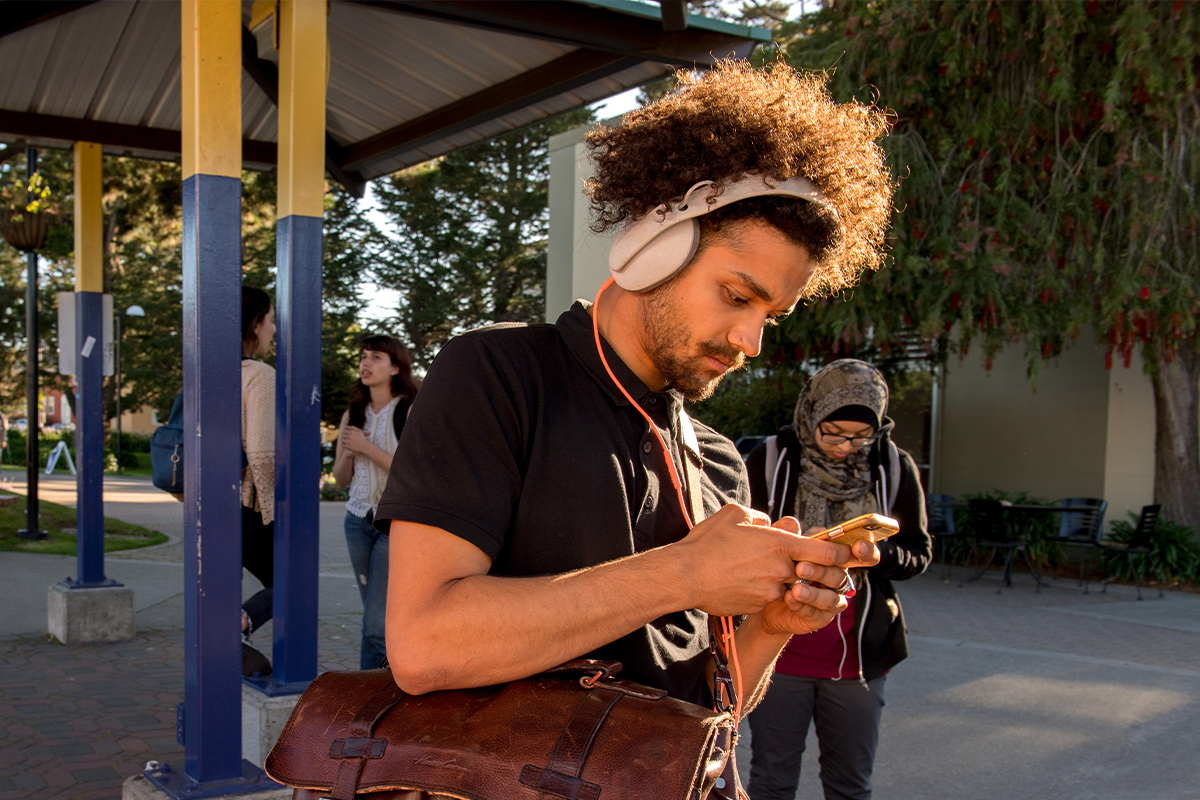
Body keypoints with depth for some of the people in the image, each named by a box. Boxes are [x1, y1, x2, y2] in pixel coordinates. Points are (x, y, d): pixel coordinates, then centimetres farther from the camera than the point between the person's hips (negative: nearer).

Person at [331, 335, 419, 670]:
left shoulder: (411, 411, -9)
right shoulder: (353, 415, 9)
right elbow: (341, 479, 13)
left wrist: (366, 447, -17)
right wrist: (348, 451, -8)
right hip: (358, 519, 6)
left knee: (376, 624, -10)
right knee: (376, 616, 12)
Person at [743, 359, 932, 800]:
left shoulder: (894, 467, 0)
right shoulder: (770, 460, -5)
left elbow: (918, 552, 5)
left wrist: (876, 554, -16)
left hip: (857, 654, 2)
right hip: (779, 649, -1)